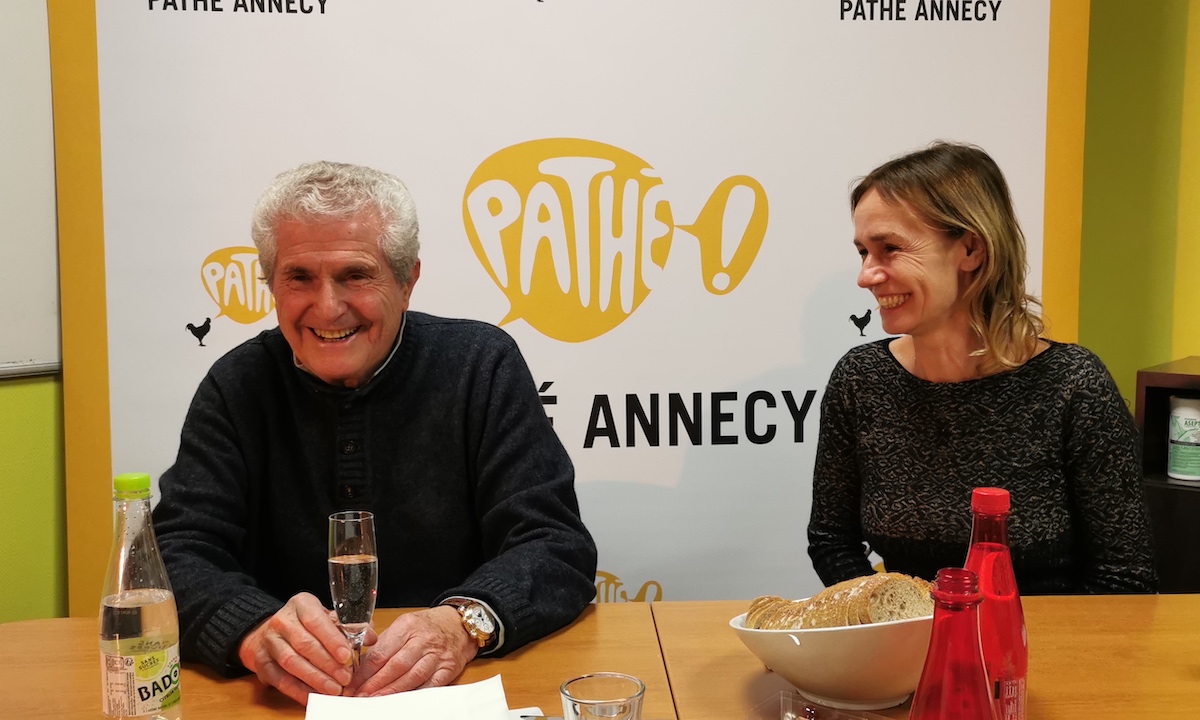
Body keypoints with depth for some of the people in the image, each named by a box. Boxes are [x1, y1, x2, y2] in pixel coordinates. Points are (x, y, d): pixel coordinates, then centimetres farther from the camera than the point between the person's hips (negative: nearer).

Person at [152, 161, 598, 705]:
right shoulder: (237, 388, 1)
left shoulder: (481, 367, -4)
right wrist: (254, 629, -28)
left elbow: (557, 548, -10)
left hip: (459, 689, -2)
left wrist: (464, 624, -30)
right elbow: (180, 555, -6)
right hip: (291, 697, 3)